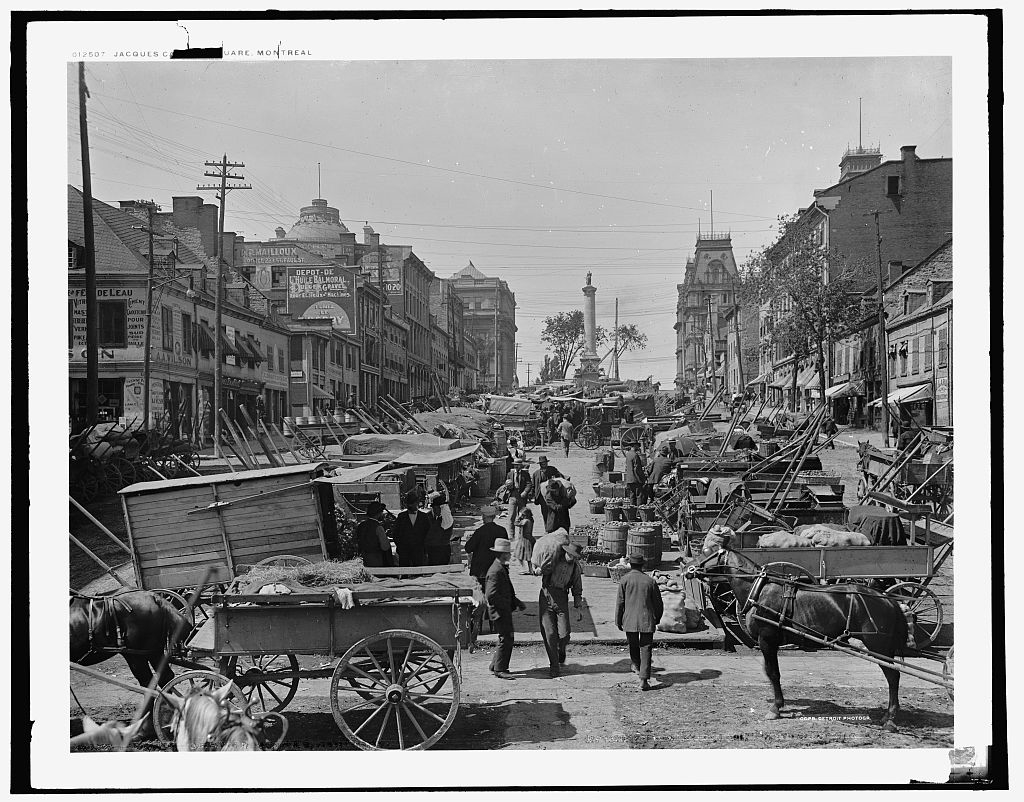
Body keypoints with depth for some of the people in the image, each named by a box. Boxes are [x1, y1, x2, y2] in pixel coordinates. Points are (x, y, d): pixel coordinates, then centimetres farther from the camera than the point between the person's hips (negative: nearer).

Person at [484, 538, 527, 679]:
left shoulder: (502, 568, 13)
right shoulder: (495, 571, -20)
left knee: (508, 639, 15)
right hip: (499, 612, -10)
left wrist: (517, 602, 12)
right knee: (506, 639, -8)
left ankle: (495, 666, 24)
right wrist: (514, 604, -19)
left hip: (505, 612, 10)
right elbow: (491, 595, -25)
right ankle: (499, 669, 0)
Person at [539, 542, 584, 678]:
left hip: (562, 598, 2)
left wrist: (577, 606, 14)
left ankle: (561, 651, 27)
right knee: (549, 633, -6)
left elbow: (577, 588, 18)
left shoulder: (575, 566, 8)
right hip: (546, 596, -2)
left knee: (564, 633, -8)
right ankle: (554, 666, 2)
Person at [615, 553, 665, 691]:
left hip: (630, 621, 0)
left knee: (633, 645, 22)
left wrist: (618, 621, 7)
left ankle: (636, 666, 42)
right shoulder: (650, 581, 2)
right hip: (647, 620, 0)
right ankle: (644, 680, -6)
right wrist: (656, 619, 23)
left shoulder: (625, 579, -3)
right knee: (646, 649, 1)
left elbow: (620, 602, -3)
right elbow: (658, 603, 7)